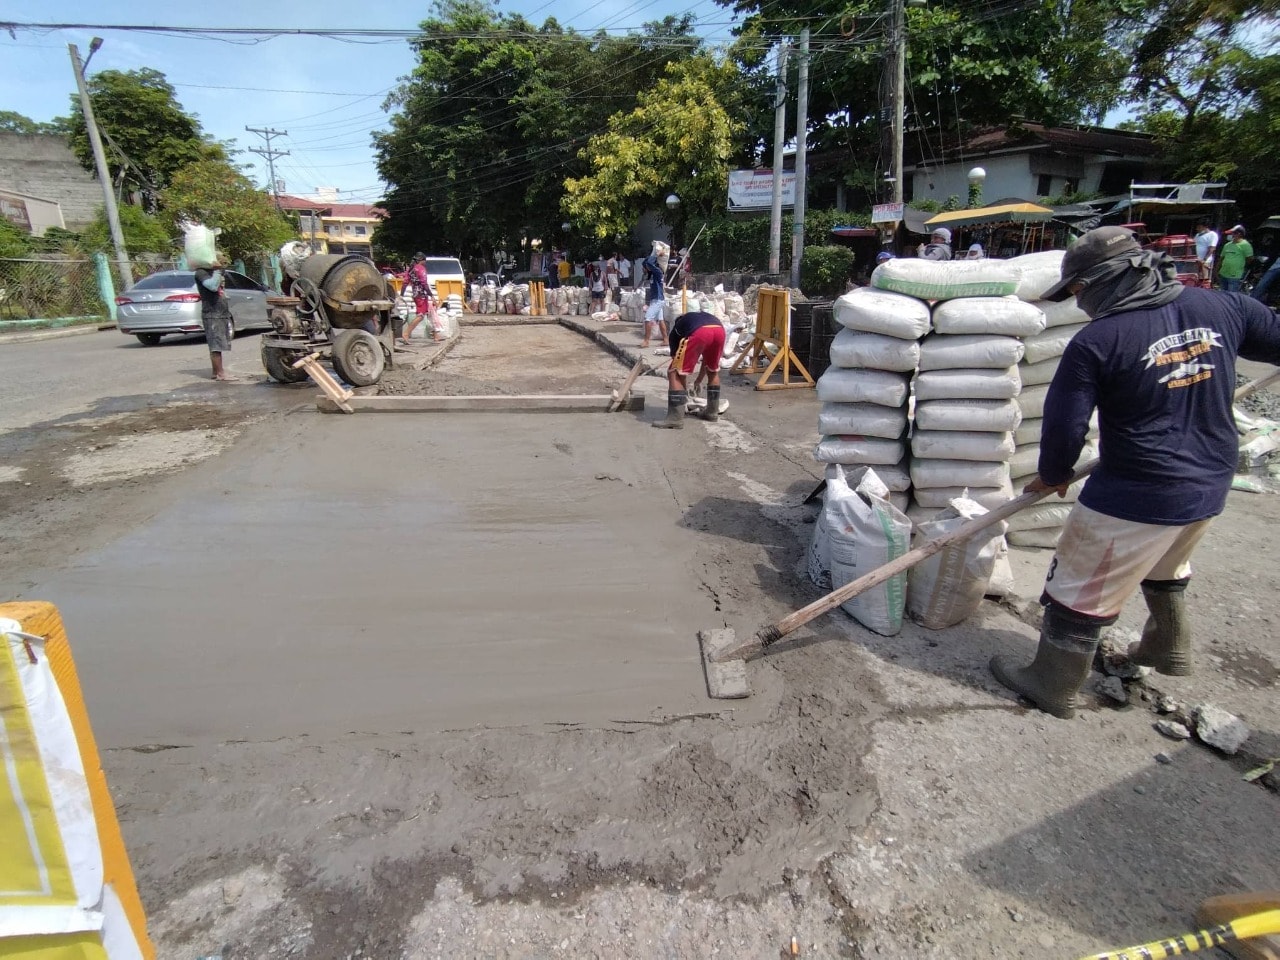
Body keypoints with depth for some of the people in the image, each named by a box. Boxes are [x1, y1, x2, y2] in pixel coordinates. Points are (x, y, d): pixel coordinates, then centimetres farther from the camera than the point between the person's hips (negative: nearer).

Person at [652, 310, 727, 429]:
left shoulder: (676, 329, 35)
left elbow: (676, 358, 35)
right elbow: (706, 358, 49)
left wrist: (685, 387, 47)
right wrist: (699, 380, 62)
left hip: (699, 333, -4)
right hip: (719, 329, 5)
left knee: (674, 374, 8)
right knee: (713, 371, 30)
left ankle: (675, 418, 4)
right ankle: (712, 412, 37)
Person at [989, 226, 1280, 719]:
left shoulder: (1096, 341, -19)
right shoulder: (1220, 306, -2)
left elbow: (1064, 426, -16)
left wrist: (1052, 475, 3)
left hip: (1134, 498, -7)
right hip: (1210, 487, 8)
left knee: (1080, 590, 8)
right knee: (1165, 568, 34)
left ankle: (1053, 685, 22)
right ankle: (1169, 647, 54)